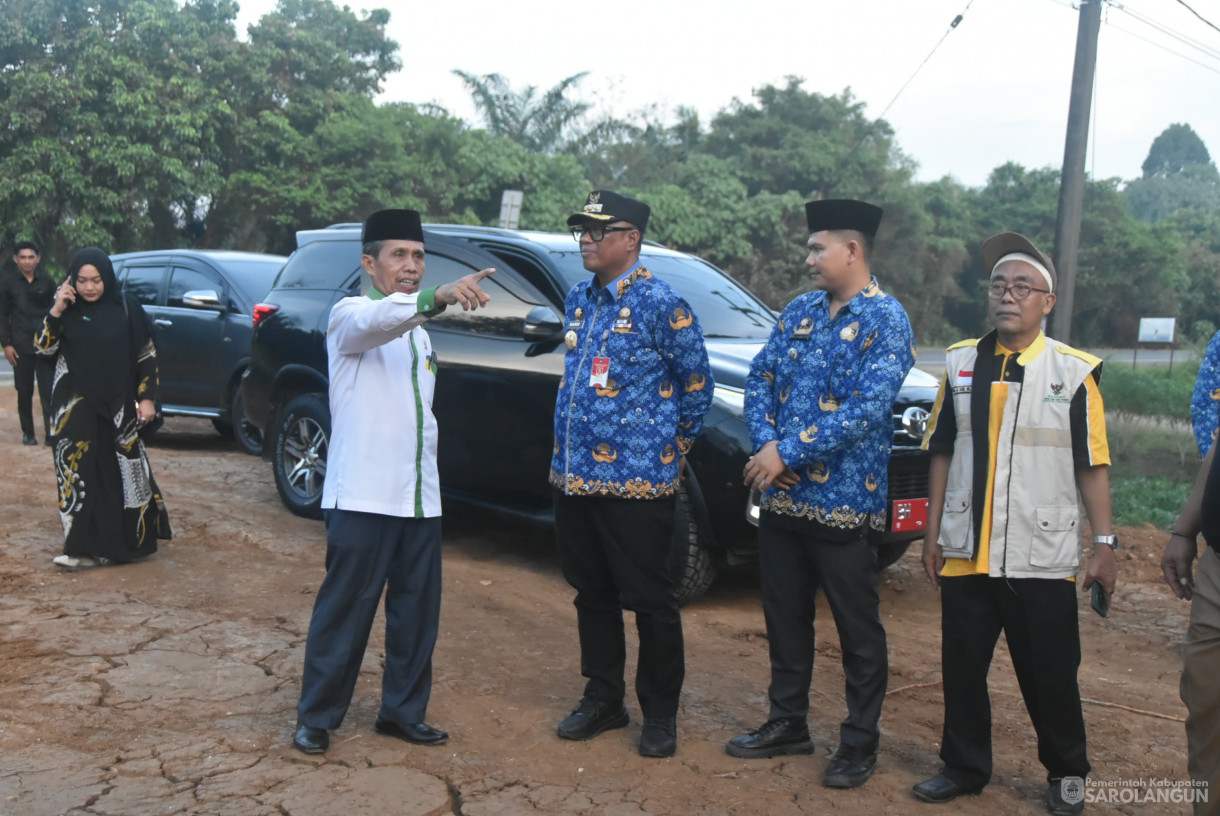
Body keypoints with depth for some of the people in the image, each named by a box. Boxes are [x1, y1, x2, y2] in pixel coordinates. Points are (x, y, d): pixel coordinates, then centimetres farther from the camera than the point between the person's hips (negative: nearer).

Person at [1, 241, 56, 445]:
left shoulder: (47, 282, 6)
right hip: (21, 347, 0)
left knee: (48, 392, -7)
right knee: (24, 392, 7)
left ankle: (51, 433, -8)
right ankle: (27, 432, 17)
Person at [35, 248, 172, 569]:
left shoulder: (126, 307, -3)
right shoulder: (66, 308, 1)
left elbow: (146, 355, 0)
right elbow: (43, 347, -3)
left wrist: (147, 397, -5)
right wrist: (56, 311, -15)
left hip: (117, 406, -1)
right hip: (75, 408, 1)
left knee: (122, 471, 2)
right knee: (80, 472, -1)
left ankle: (132, 538, 14)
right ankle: (86, 547, 4)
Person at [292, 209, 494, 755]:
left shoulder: (417, 333, 20)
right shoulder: (349, 316, -4)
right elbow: (378, 319, -30)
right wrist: (438, 297, -47)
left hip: (420, 498, 7)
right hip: (363, 497, -7)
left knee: (417, 612, 10)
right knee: (344, 612, 0)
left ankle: (402, 712, 24)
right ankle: (316, 717, 14)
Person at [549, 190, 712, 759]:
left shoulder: (661, 305, -10)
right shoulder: (579, 299, 12)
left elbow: (697, 384, -3)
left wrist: (672, 445, 3)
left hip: (637, 481, -7)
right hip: (575, 476, 7)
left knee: (651, 602, 4)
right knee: (592, 594, 16)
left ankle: (660, 715, 19)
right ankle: (603, 699, 31)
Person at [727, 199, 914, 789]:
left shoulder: (885, 321, -10)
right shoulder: (800, 310, 10)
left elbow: (867, 410, -20)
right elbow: (760, 377, 8)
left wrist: (788, 454, -20)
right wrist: (765, 444, -10)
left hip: (844, 503, -6)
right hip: (782, 498, 6)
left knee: (858, 630, 7)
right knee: (784, 617, 17)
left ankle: (860, 744, 22)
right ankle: (788, 723, 33)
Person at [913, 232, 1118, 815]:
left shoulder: (1074, 371, -2)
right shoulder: (960, 364, 6)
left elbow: (1091, 464, -1)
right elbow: (942, 453, 9)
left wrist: (1104, 543, -5)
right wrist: (933, 532, 6)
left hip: (1043, 558, -2)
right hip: (966, 552, 3)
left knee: (1050, 674, 9)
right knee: (962, 667, 11)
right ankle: (964, 767, 29)